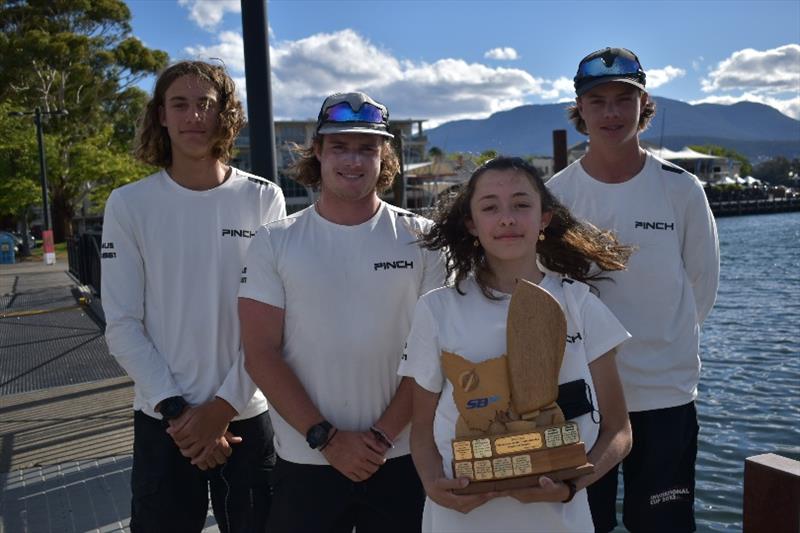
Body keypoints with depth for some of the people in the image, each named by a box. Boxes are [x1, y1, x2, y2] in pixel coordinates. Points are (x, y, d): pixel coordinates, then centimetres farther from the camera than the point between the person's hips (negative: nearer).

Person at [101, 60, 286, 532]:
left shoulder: (264, 200, -4)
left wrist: (223, 406, -9)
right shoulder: (129, 204, -3)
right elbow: (122, 325, -4)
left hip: (248, 414, 0)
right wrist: (177, 410, -11)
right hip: (163, 420, 0)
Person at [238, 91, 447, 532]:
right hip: (304, 462, 0)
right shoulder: (274, 242, -2)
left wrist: (382, 435, -10)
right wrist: (326, 437, -11)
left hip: (402, 458, 0)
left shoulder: (421, 239, -2)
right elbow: (261, 354, -5)